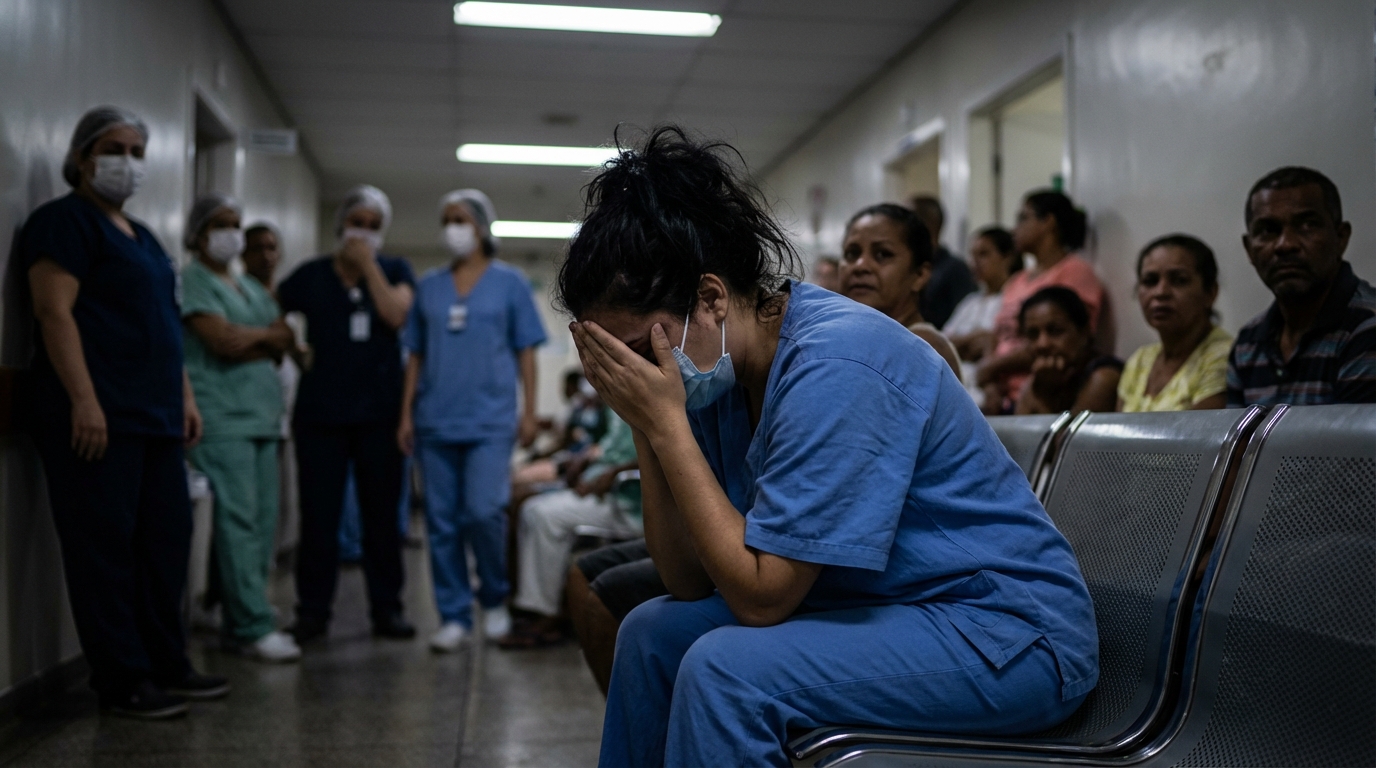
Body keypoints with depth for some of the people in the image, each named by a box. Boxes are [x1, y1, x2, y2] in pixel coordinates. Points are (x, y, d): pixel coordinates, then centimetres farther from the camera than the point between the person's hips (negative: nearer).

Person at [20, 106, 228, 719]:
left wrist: (185, 396, 18)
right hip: (97, 416, -9)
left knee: (166, 540, 10)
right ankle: (122, 681, 3)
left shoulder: (140, 236, 23)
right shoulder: (64, 221, -3)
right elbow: (54, 312, -14)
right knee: (105, 547, -3)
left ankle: (167, 665, 19)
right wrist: (83, 401, -21)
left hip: (156, 416, 9)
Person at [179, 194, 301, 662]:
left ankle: (238, 624, 10)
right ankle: (255, 628, -10)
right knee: (238, 520, -11)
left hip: (262, 415, 8)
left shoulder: (251, 287, 23)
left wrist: (246, 342, -5)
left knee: (263, 522, 3)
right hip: (222, 417, -8)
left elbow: (286, 341, 13)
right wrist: (266, 334, 3)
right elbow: (222, 340, -13)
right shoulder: (193, 280, 0)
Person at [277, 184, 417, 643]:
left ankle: (386, 608, 13)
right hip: (320, 412, 0)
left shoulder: (394, 271, 8)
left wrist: (367, 263, -8)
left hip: (378, 412, 0)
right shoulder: (311, 276, 7)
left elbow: (396, 315, -11)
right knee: (318, 514, 1)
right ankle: (312, 610, 10)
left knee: (382, 512, 4)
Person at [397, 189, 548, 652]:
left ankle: (494, 599, 11)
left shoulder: (509, 283, 5)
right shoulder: (429, 287, 12)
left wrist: (530, 411, -3)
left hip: (490, 420, -3)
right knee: (442, 522, 3)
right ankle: (454, 616, 12)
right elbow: (415, 356, 13)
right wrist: (406, 415, 7)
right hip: (436, 422, 3)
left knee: (484, 512, -13)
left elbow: (525, 352, 4)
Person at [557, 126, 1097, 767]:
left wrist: (667, 423, -24)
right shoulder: (724, 370, 0)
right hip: (879, 604, 9)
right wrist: (645, 425, -10)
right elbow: (690, 581, 0)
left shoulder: (834, 368, -26)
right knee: (653, 633, 8)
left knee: (724, 668, -27)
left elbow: (760, 596, -24)